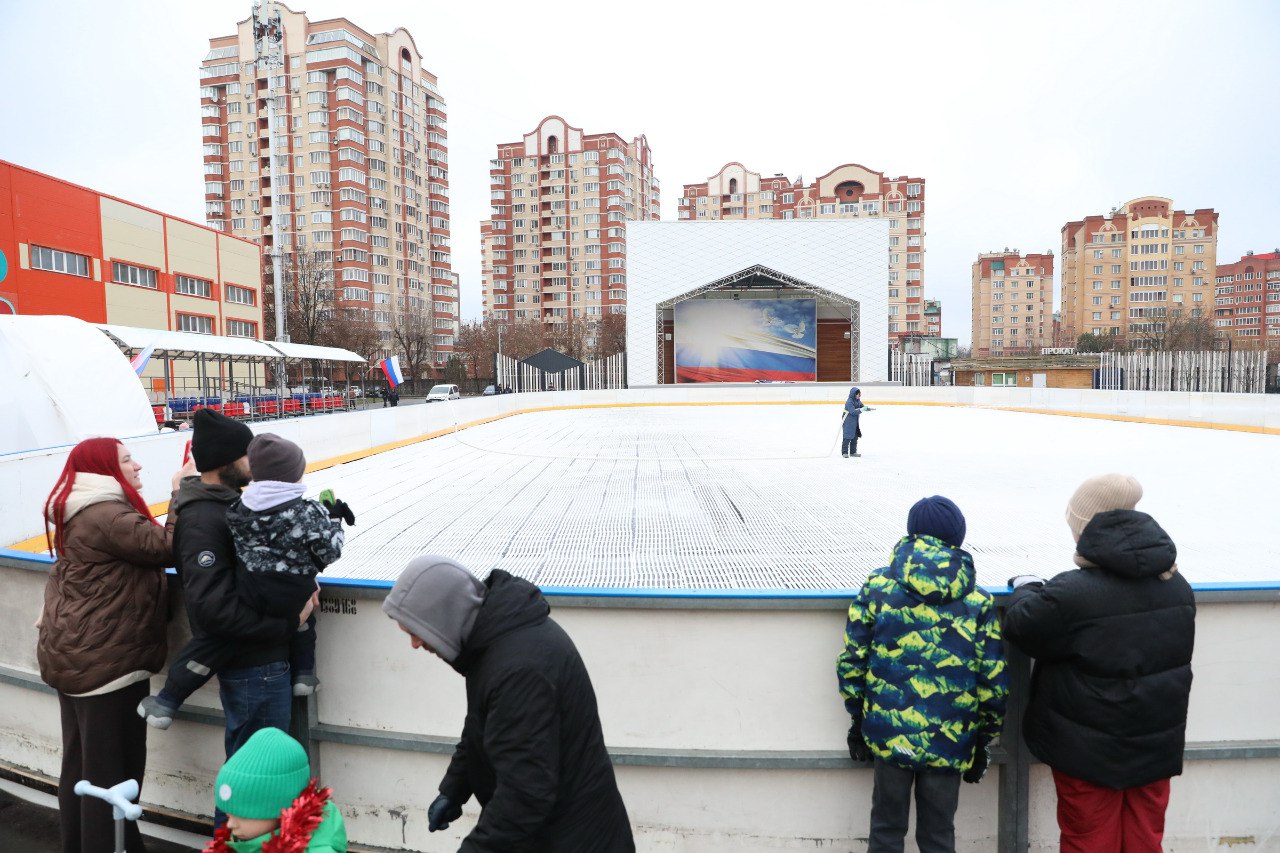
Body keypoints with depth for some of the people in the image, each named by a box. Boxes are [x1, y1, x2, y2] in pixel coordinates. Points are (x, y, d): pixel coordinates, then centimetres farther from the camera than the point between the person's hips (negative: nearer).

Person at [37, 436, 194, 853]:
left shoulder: (80, 515, 13)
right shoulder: (108, 515, -20)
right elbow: (166, 548, -22)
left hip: (72, 655, 10)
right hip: (107, 661, -10)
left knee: (79, 767, 21)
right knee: (112, 772, 1)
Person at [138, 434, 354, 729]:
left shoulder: (239, 508, -5)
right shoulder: (311, 513, -15)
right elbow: (330, 553, -5)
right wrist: (333, 519, 8)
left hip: (249, 595, 1)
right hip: (294, 596, -1)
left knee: (215, 637, 16)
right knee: (301, 612, 31)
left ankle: (167, 701, 21)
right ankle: (303, 674, 31)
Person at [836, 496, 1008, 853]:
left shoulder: (877, 587, -4)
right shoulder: (979, 603, -3)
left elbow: (851, 663, -3)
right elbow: (994, 682, -2)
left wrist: (857, 719, 10)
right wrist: (984, 739, 13)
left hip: (888, 733, 0)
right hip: (949, 742, 1)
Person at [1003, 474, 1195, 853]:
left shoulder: (1072, 593, -25)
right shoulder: (1177, 586, -2)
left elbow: (1021, 629, -11)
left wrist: (1026, 588, 7)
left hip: (1088, 749, -5)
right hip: (1156, 744, 6)